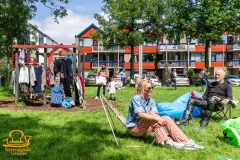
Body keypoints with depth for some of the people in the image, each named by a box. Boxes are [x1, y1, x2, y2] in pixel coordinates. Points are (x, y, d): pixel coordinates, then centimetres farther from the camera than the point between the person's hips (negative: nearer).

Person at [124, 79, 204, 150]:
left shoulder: (150, 100, 6)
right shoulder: (136, 99, -15)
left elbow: (156, 114, -7)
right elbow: (140, 114, -30)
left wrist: (159, 120, -29)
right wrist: (157, 119, -36)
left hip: (145, 128, 7)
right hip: (135, 127, -6)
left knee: (166, 118, -12)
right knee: (150, 114, -30)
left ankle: (185, 142, -22)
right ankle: (166, 142, -34)